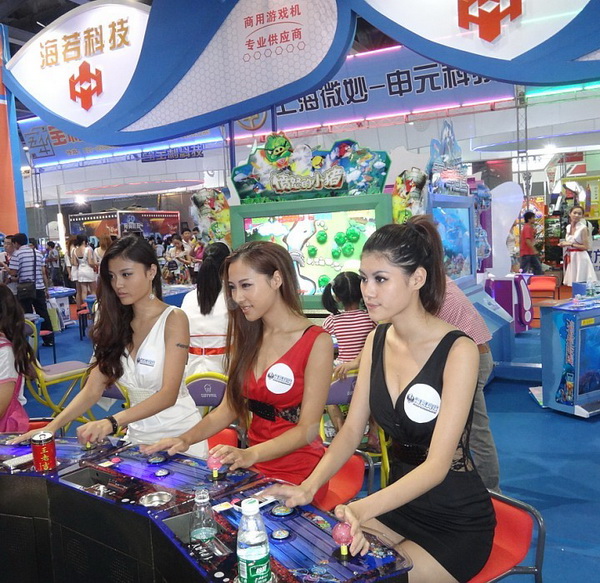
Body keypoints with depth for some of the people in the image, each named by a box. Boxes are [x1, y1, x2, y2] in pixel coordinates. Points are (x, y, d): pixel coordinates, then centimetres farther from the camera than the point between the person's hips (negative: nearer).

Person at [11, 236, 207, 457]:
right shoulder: (114, 323, 5)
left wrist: (112, 422, -31)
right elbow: (92, 390, 1)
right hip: (138, 435, 4)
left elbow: (169, 394, -19)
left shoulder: (173, 319, -10)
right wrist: (52, 426, -13)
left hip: (178, 434, -4)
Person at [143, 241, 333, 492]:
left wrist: (250, 455, -28)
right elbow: (230, 406, 8)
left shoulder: (317, 341, -12)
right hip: (254, 467, 5)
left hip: (298, 472, -5)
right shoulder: (246, 336, 7)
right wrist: (185, 439, -7)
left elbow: (308, 429, -14)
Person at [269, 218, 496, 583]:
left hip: (457, 524, -5)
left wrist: (363, 509, -39)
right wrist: (309, 487, -16)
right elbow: (352, 429, -1)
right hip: (399, 500, 5)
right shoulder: (377, 341, -2)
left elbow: (437, 464, -26)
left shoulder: (458, 350, -21)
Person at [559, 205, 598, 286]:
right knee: (573, 283, 10)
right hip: (571, 258, 7)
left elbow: (586, 247, -14)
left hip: (581, 258, -7)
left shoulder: (583, 228, -11)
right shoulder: (568, 227, 8)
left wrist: (570, 244, -17)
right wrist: (563, 244, 2)